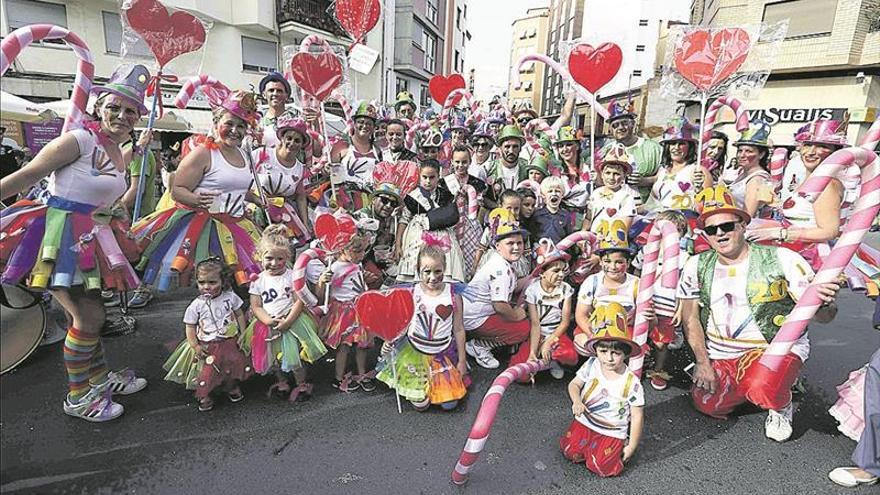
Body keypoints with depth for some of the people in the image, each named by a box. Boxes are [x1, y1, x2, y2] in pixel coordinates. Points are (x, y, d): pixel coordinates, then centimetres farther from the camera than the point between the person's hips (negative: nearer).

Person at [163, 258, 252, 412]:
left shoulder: (230, 297, -7)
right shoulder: (196, 305, -11)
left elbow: (240, 315, 3)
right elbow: (190, 327, -3)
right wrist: (195, 346, -10)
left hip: (231, 341, 2)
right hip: (207, 346, -2)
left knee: (236, 365, 14)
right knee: (207, 372, 1)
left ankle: (232, 388, 42)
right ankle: (204, 397, 28)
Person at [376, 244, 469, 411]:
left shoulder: (453, 297, -12)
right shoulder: (411, 295, -12)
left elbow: (458, 329, -4)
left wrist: (462, 360, 1)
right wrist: (389, 339, -22)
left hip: (444, 354, 0)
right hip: (415, 352, 0)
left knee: (449, 404, 0)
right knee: (420, 404, 1)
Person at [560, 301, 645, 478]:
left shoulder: (631, 383, -20)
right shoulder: (591, 365, -12)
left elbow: (637, 417, -10)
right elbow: (574, 384, 0)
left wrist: (631, 446, -5)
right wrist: (577, 402, -21)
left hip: (612, 432, -3)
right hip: (585, 421, 3)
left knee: (601, 467, -13)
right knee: (571, 453, -7)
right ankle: (590, 443, 22)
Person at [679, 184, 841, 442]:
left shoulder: (782, 259, -13)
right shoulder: (697, 266, -3)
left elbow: (822, 317, -11)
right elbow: (690, 317, 4)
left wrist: (821, 304, -36)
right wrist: (703, 362, -2)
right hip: (720, 355, 4)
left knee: (762, 390, -32)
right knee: (709, 406, -9)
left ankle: (781, 406, 7)